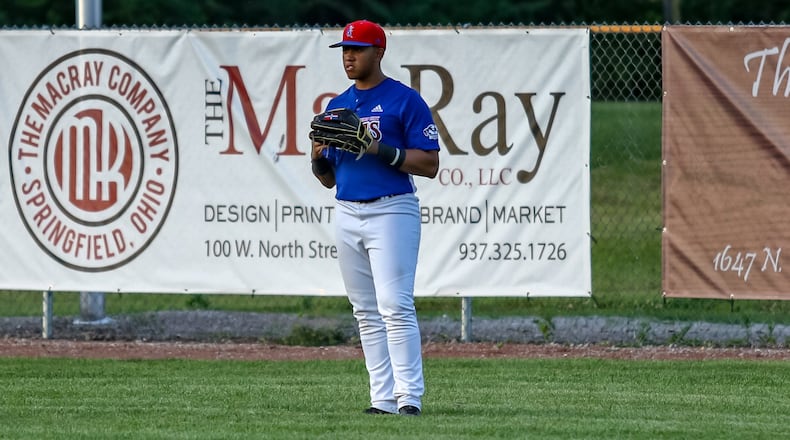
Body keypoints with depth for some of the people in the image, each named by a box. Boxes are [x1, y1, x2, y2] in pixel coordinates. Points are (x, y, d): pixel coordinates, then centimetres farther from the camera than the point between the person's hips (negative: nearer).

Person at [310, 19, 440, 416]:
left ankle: (409, 396, -15)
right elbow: (328, 179, 19)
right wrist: (318, 158, -3)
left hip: (392, 212, -7)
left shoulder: (405, 100, -3)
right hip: (347, 215, 7)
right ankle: (383, 399, 7)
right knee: (366, 313, 5)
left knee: (395, 306, -14)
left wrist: (381, 150, -19)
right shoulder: (336, 107, 16)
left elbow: (429, 164, -8)